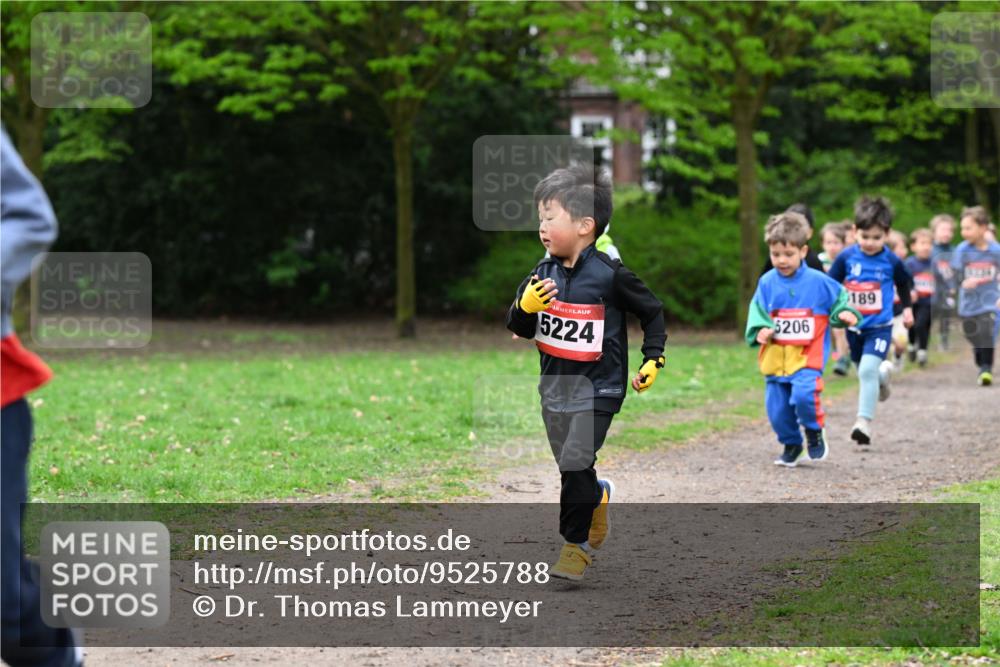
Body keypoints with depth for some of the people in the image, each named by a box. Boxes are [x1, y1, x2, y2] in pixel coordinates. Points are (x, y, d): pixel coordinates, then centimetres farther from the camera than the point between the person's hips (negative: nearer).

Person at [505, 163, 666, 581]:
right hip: (554, 384, 6)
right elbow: (519, 328, 3)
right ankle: (599, 496, 46)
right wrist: (525, 306, -18)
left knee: (575, 464, -12)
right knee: (569, 466, 15)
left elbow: (653, 312, -1)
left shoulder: (610, 275, -15)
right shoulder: (543, 273, -1)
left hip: (596, 387, -6)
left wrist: (652, 360, -3)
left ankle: (577, 543, 1)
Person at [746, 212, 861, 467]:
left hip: (807, 356, -3)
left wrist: (845, 314, -11)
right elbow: (757, 312, 5)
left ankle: (814, 430, 4)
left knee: (803, 394, -26)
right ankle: (791, 445, 29)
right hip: (776, 357, 3)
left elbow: (839, 298, 9)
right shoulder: (767, 283, 1)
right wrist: (761, 330, -14)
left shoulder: (818, 282, -4)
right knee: (777, 408, 4)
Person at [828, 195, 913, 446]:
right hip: (853, 327, 3)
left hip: (880, 327, -3)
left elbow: (904, 284, 11)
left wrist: (907, 308, 18)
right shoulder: (846, 258, -9)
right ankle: (883, 373, 56)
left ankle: (864, 422, -18)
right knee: (866, 372, 20)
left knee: (867, 370, -20)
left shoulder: (891, 261, -10)